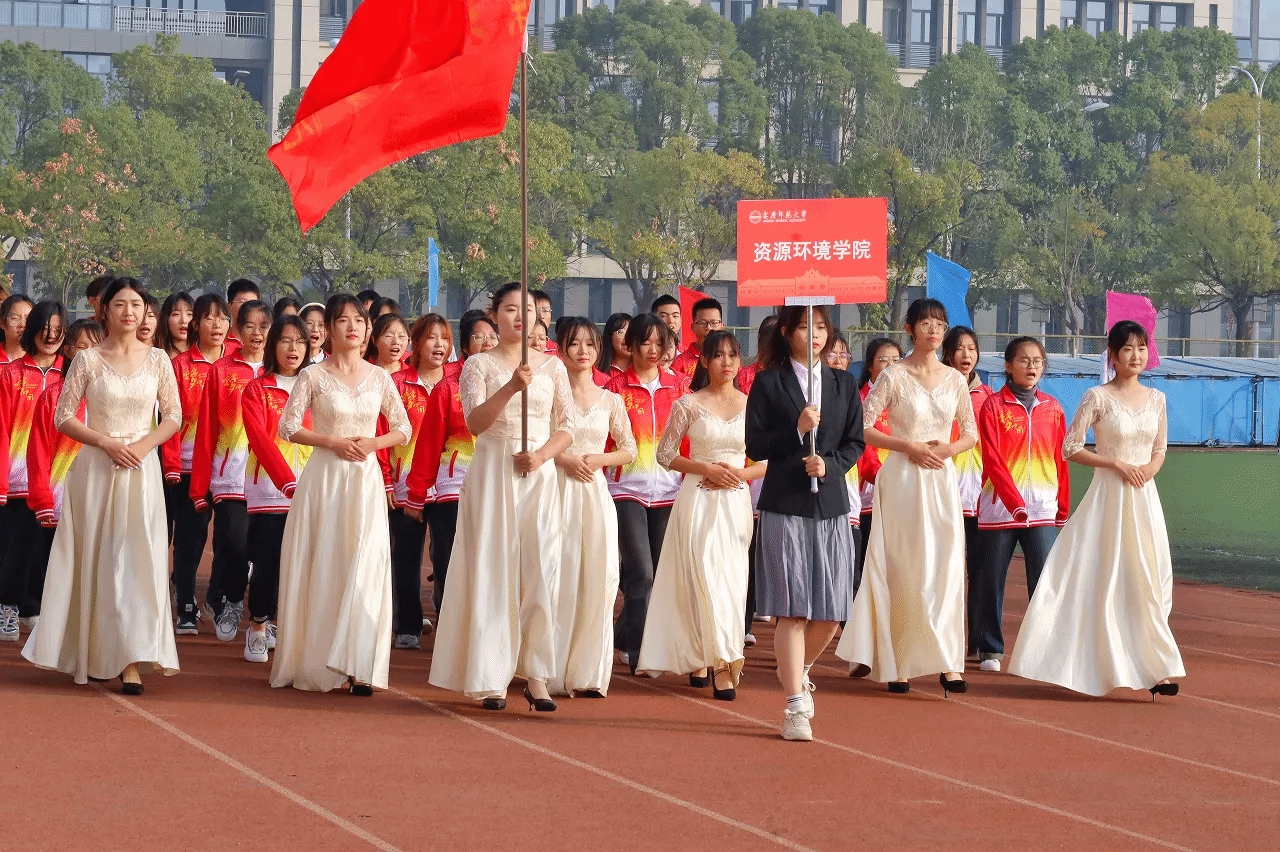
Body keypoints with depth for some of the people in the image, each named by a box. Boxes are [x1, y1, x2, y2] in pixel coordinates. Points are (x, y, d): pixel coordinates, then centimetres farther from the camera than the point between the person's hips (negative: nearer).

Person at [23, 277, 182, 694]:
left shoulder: (157, 360, 5)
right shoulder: (87, 360, 1)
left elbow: (174, 416, 7)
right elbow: (63, 417, 0)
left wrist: (145, 444, -10)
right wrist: (108, 443, -12)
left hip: (141, 469, 0)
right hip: (96, 469, 0)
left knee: (137, 558, -8)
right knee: (94, 559, 3)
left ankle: (131, 661, -11)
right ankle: (93, 656, 15)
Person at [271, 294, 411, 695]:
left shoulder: (379, 377, 6)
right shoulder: (313, 376, -1)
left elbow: (403, 428, 12)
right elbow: (287, 427, -3)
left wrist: (372, 443, -6)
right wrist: (333, 441, -12)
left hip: (366, 480, 2)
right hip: (324, 478, -2)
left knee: (366, 567, -7)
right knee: (323, 568, -1)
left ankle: (358, 667, -5)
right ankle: (317, 663, 8)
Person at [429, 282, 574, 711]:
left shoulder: (552, 366, 11)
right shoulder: (479, 365, 4)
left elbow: (566, 429, 9)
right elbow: (475, 422, -10)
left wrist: (541, 455, -10)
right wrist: (511, 388, -24)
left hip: (539, 476, 2)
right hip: (492, 473, -2)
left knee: (540, 572, -5)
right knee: (493, 571, -4)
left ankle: (536, 675, -1)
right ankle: (493, 677, 0)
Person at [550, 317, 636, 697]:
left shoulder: (610, 401, 9)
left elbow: (629, 449, 13)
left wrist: (598, 459, -4)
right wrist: (563, 459, -14)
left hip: (596, 492, 3)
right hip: (558, 489, -3)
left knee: (596, 579, -1)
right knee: (559, 577, -6)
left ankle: (588, 673, 6)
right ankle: (553, 672, -1)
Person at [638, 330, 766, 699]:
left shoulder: (751, 405, 8)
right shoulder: (689, 405, 2)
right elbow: (665, 454, 3)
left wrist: (740, 473, -8)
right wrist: (707, 469, -9)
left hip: (736, 502, 3)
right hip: (699, 499, -3)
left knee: (732, 579, -3)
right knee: (706, 577, -11)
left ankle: (701, 660, 4)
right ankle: (721, 666, -9)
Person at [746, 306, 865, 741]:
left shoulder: (843, 385, 12)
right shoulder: (768, 384, 2)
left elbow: (855, 443, 10)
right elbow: (755, 446, -2)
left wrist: (829, 465, -9)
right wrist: (796, 431, -16)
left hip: (831, 508, 4)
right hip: (784, 506, -3)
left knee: (829, 615, 3)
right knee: (792, 611, -6)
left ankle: (798, 669, 33)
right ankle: (795, 708, -2)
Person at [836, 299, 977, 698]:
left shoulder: (955, 380, 9)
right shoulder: (894, 376, -2)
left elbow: (971, 432, 16)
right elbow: (862, 428, -5)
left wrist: (949, 448, -5)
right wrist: (909, 446, -12)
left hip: (942, 478, 3)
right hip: (903, 479, -3)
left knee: (946, 568, -5)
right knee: (904, 569, -2)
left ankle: (948, 664, -5)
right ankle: (898, 664, 4)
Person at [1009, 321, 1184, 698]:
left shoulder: (1156, 399, 9)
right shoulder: (1098, 397, -6)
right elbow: (1070, 448, -7)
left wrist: (1150, 467, -6)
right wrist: (1118, 464, -14)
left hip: (1144, 497, 4)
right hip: (1108, 496, -4)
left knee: (1147, 580, 2)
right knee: (1106, 579, -3)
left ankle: (1152, 669, 4)